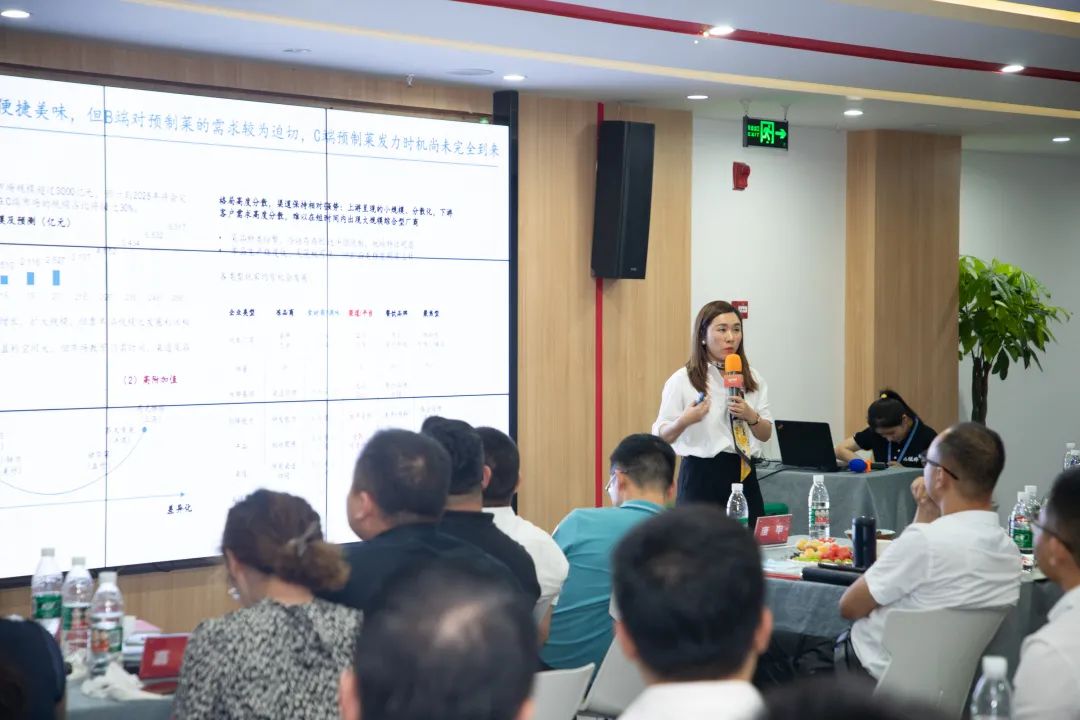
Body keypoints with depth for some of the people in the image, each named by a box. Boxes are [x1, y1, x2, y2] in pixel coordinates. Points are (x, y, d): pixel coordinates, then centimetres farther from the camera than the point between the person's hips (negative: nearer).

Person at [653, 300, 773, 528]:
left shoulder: (753, 379, 12)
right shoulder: (682, 380, -2)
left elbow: (766, 435, 13)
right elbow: (661, 436, -2)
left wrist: (751, 416, -7)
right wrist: (684, 421, -22)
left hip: (744, 474, 4)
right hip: (702, 475, -4)